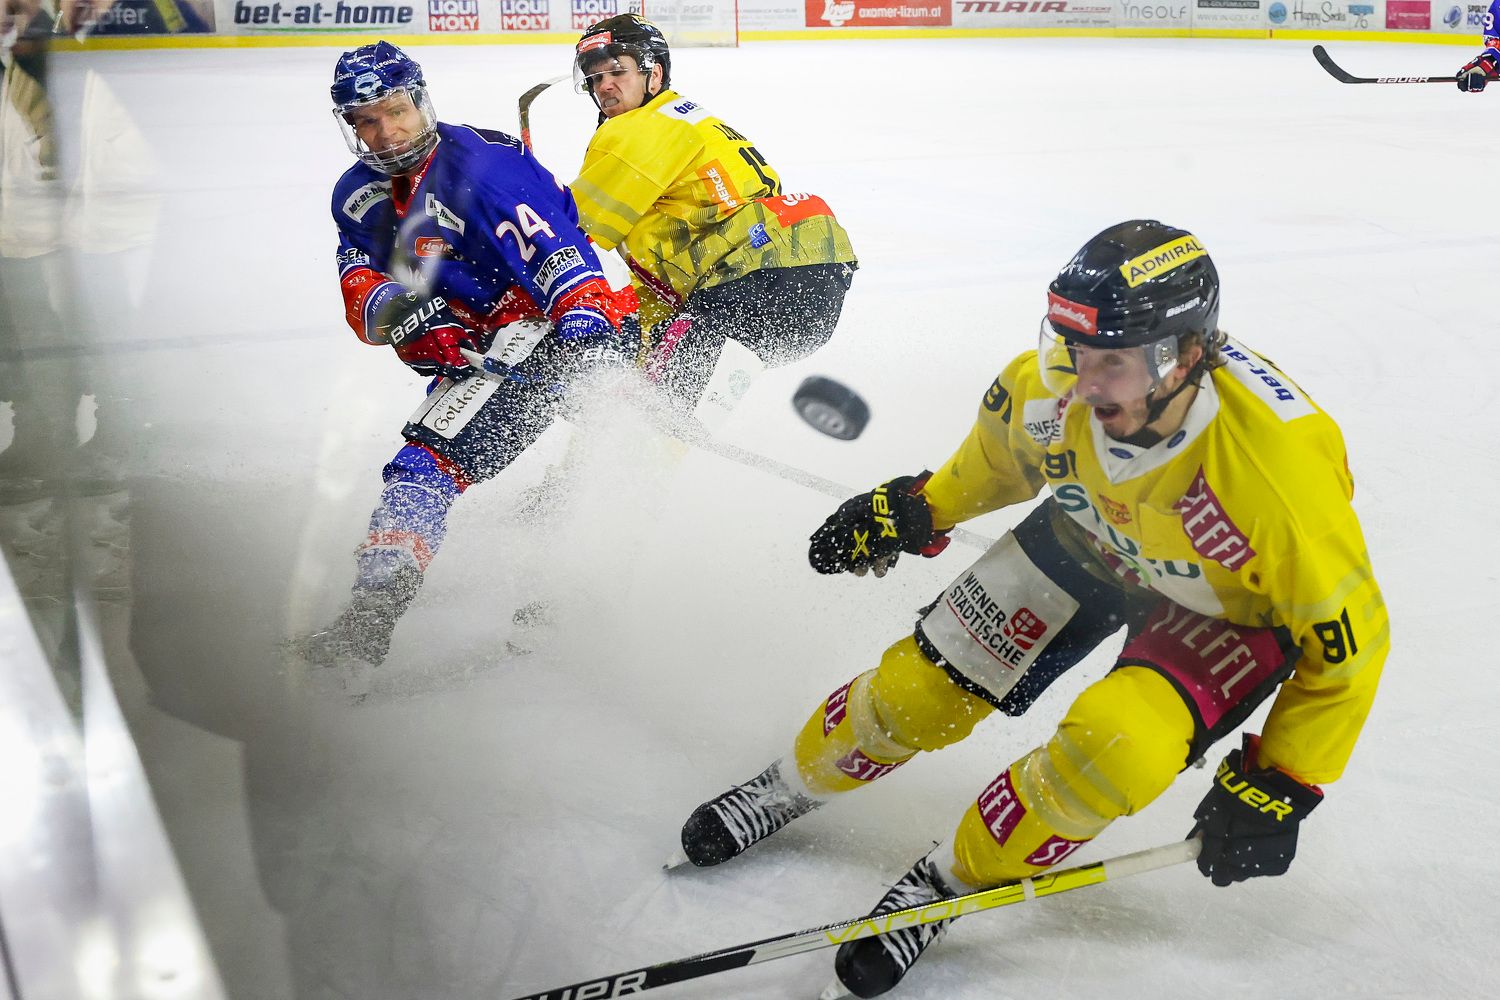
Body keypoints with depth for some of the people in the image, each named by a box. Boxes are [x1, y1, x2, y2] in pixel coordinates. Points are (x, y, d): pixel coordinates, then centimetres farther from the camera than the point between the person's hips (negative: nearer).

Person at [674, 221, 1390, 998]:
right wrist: (918, 509, 5)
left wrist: (1275, 789, -20)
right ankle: (795, 785, 31)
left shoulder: (1281, 471, -40)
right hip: (1093, 536, 4)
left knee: (1108, 753, -28)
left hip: (1230, 607, -3)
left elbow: (1348, 640, -24)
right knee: (921, 687, 1)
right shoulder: (1056, 382, -28)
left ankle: (951, 880, -1)